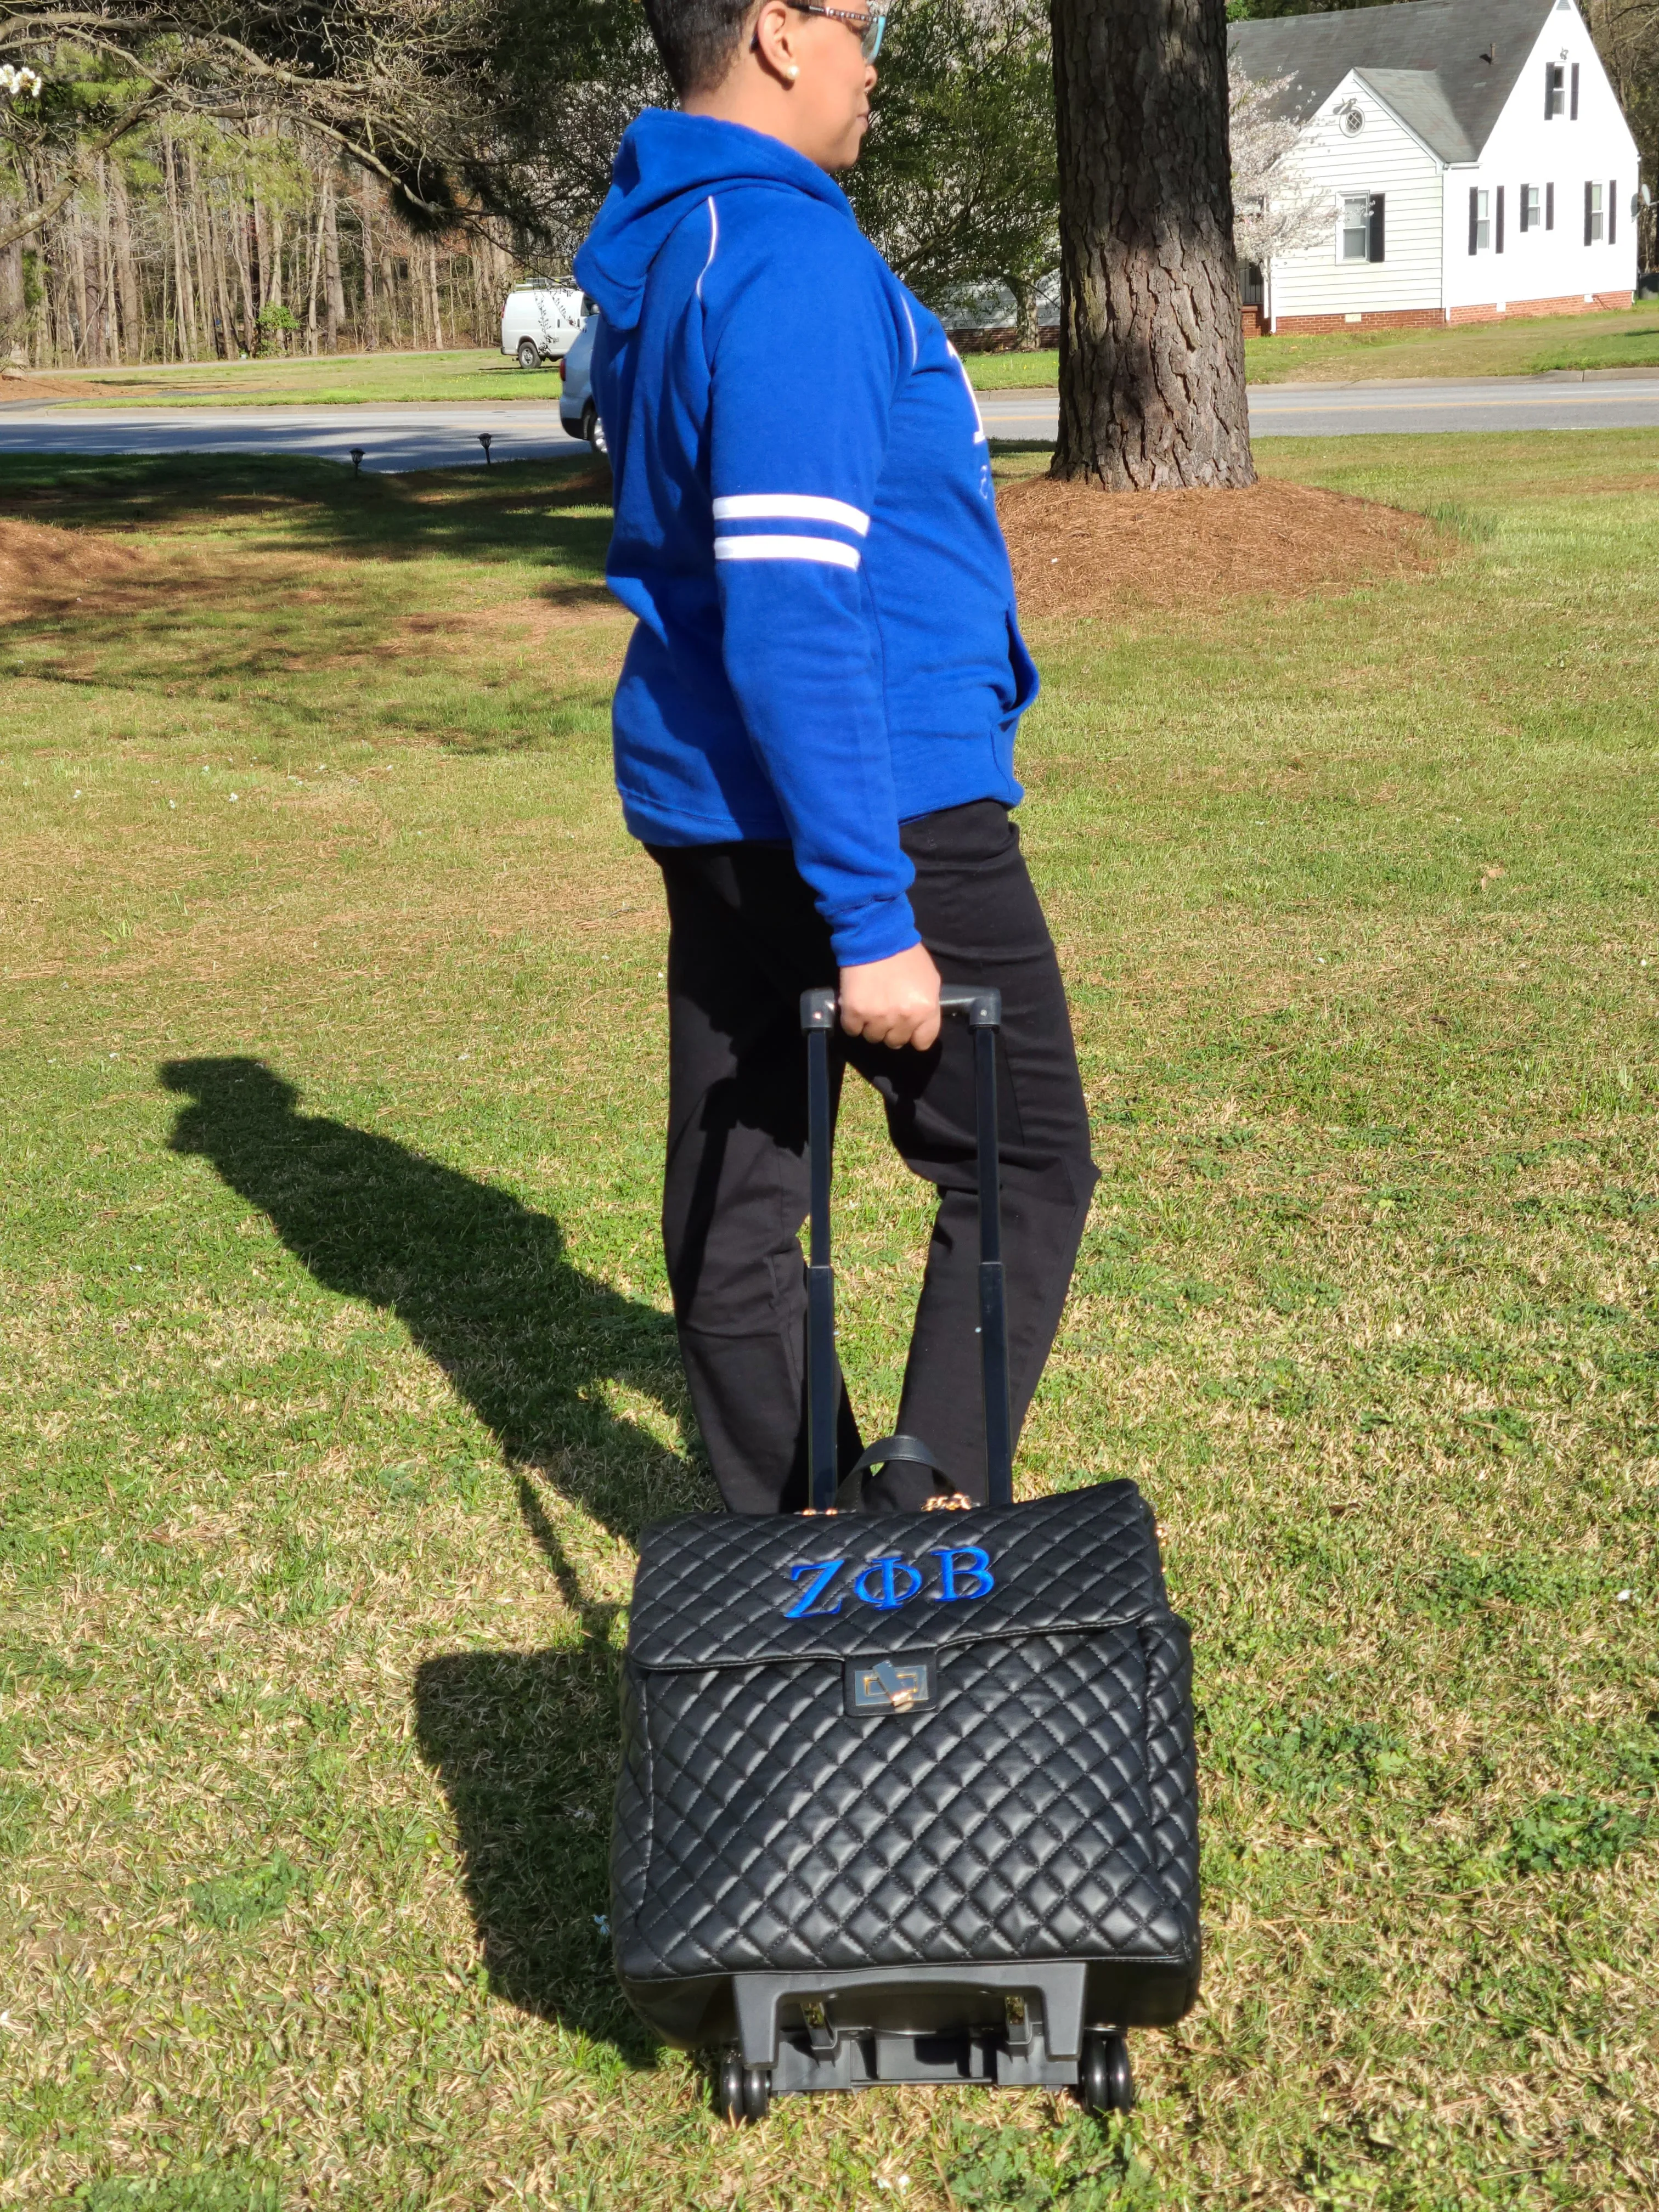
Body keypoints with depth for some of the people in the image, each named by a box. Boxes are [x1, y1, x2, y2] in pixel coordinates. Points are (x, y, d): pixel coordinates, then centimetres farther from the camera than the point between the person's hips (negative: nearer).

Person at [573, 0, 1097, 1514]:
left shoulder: (652, 252, 14)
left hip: (704, 811, 9)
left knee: (734, 1202, 12)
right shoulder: (789, 259, -17)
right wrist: (871, 920, -23)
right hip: (881, 809, -9)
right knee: (1025, 1174, 6)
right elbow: (796, 614, -24)